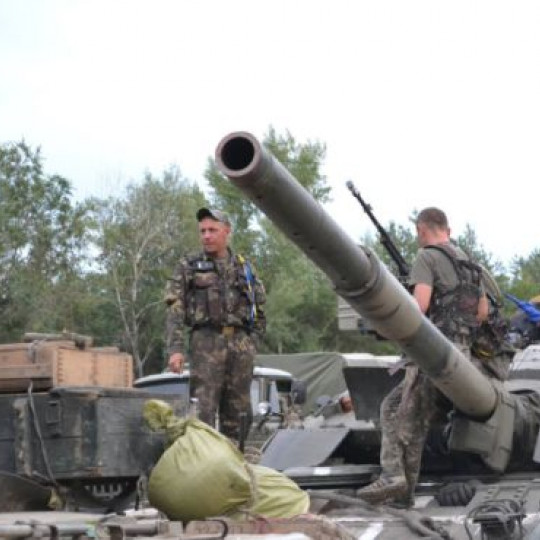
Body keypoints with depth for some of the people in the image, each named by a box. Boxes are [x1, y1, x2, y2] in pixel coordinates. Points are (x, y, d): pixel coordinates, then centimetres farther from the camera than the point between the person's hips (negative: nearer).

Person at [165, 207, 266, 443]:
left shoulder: (244, 268, 17)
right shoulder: (188, 267, 9)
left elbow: (259, 312, 20)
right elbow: (175, 311, 1)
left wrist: (252, 343, 7)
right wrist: (175, 349, -11)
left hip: (241, 344, 3)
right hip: (207, 343, -3)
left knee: (238, 411, 4)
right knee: (203, 409, -11)